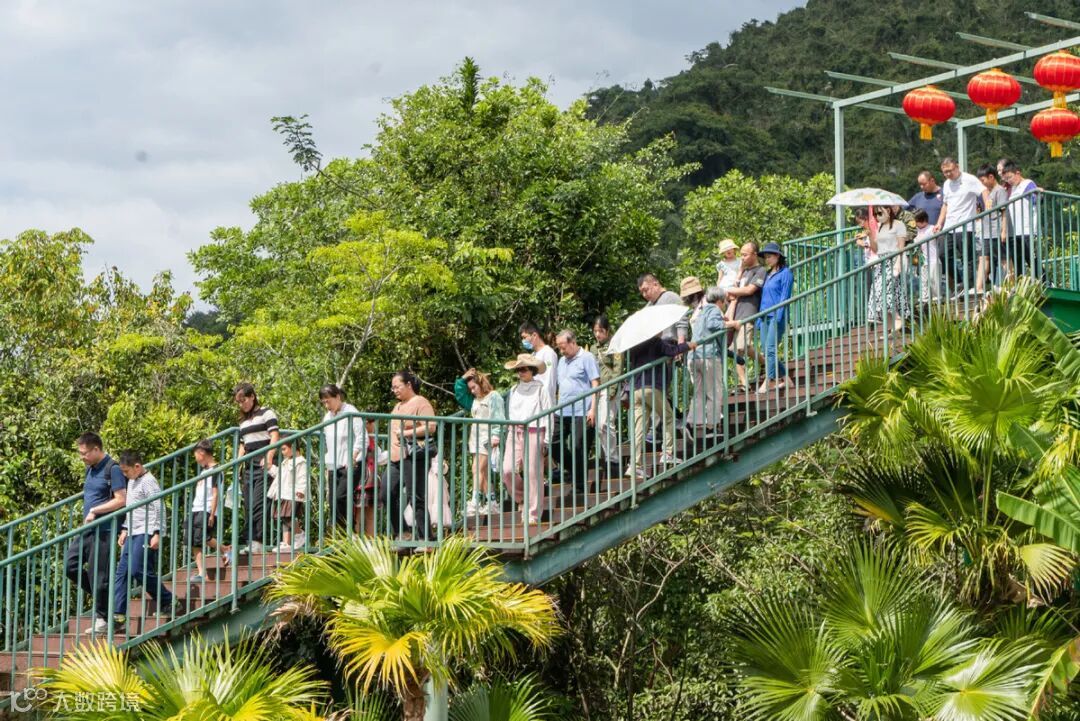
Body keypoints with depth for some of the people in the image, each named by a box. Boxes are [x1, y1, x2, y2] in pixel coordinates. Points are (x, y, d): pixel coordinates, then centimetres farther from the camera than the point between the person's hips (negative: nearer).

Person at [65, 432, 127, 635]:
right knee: (70, 565, 4)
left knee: (98, 574, -4)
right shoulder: (90, 469, 14)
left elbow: (121, 500, -17)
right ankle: (97, 596, 21)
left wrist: (94, 510, -16)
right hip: (87, 528, 9)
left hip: (103, 530, -9)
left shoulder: (112, 469, -12)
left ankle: (103, 619, 7)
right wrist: (88, 515, 11)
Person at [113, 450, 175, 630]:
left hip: (146, 533, -9)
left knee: (139, 571, -15)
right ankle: (118, 616, 0)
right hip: (133, 534, 9)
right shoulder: (132, 481, 18)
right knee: (122, 572, 2)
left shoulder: (148, 482, -11)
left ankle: (168, 602, 1)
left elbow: (159, 509, -16)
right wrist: (125, 530, 23)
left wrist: (157, 533, -21)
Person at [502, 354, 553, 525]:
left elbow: (548, 415, -1)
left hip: (533, 434, -5)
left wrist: (546, 440, -6)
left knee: (532, 473, -4)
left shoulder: (540, 389, 0)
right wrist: (512, 433, 12)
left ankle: (533, 515, 3)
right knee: (508, 470, -8)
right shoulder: (514, 390, 15)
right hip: (515, 434, 5)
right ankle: (521, 499, 18)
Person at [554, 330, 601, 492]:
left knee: (578, 447, -6)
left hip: (581, 413, -7)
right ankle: (572, 471, 22)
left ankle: (581, 483, 6)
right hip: (563, 412, 7)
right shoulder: (562, 361, 17)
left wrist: (592, 409, -16)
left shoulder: (587, 358, -5)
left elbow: (595, 384, -9)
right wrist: (558, 406, 16)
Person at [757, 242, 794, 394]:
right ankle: (785, 379, 12)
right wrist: (759, 320, 14)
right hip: (765, 317, 8)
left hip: (776, 316, -8)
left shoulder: (785, 273, -2)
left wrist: (778, 316, -17)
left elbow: (784, 296, -9)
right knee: (767, 351, 4)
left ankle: (768, 382, -16)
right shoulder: (767, 275, 19)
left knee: (771, 349, -14)